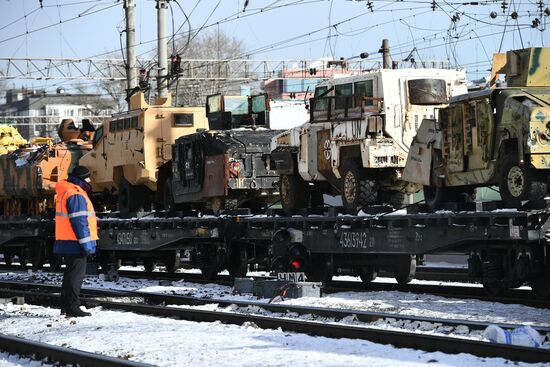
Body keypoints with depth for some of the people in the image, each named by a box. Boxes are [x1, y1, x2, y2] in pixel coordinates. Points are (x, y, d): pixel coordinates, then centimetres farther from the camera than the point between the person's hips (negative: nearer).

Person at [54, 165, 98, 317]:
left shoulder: (65, 193, 17)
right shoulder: (76, 195, -17)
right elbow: (79, 222, -21)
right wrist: (86, 243, -20)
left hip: (66, 242, 11)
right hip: (75, 242, -11)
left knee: (71, 273, 17)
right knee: (76, 273, -8)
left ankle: (66, 305, 23)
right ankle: (72, 307, -8)